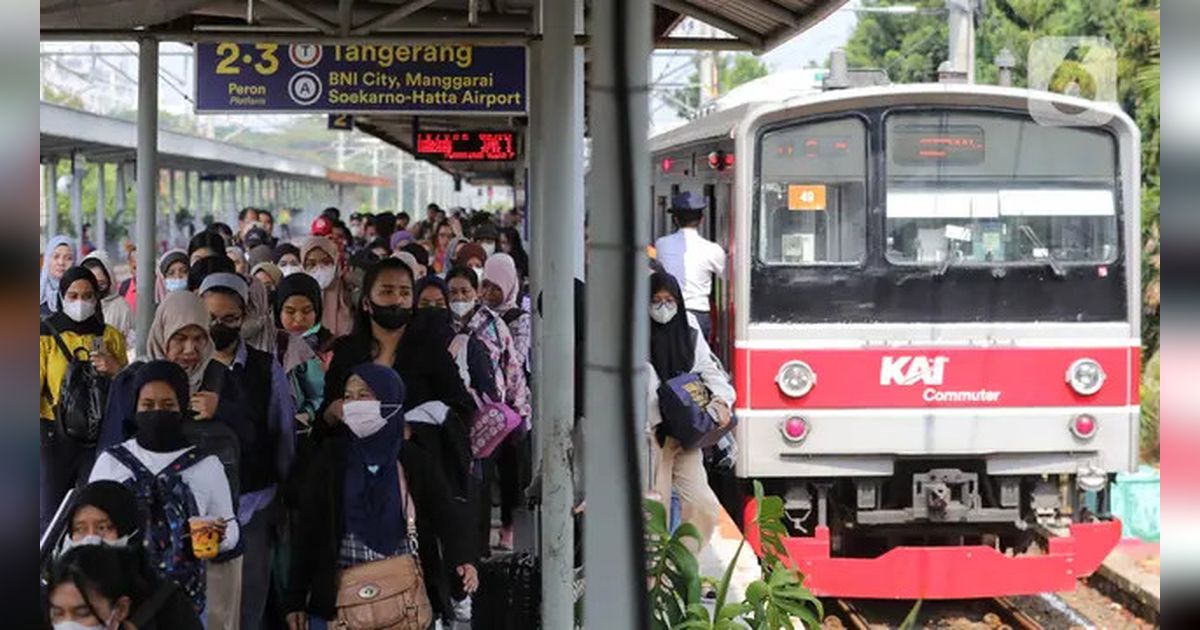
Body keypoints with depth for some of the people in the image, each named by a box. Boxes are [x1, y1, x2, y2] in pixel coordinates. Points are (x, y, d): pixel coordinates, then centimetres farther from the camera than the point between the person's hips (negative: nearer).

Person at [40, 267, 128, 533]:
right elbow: (36, 385, -3)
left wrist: (115, 369, -5)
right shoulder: (47, 336, 2)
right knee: (51, 513, -2)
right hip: (55, 436, -2)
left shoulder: (111, 337, 11)